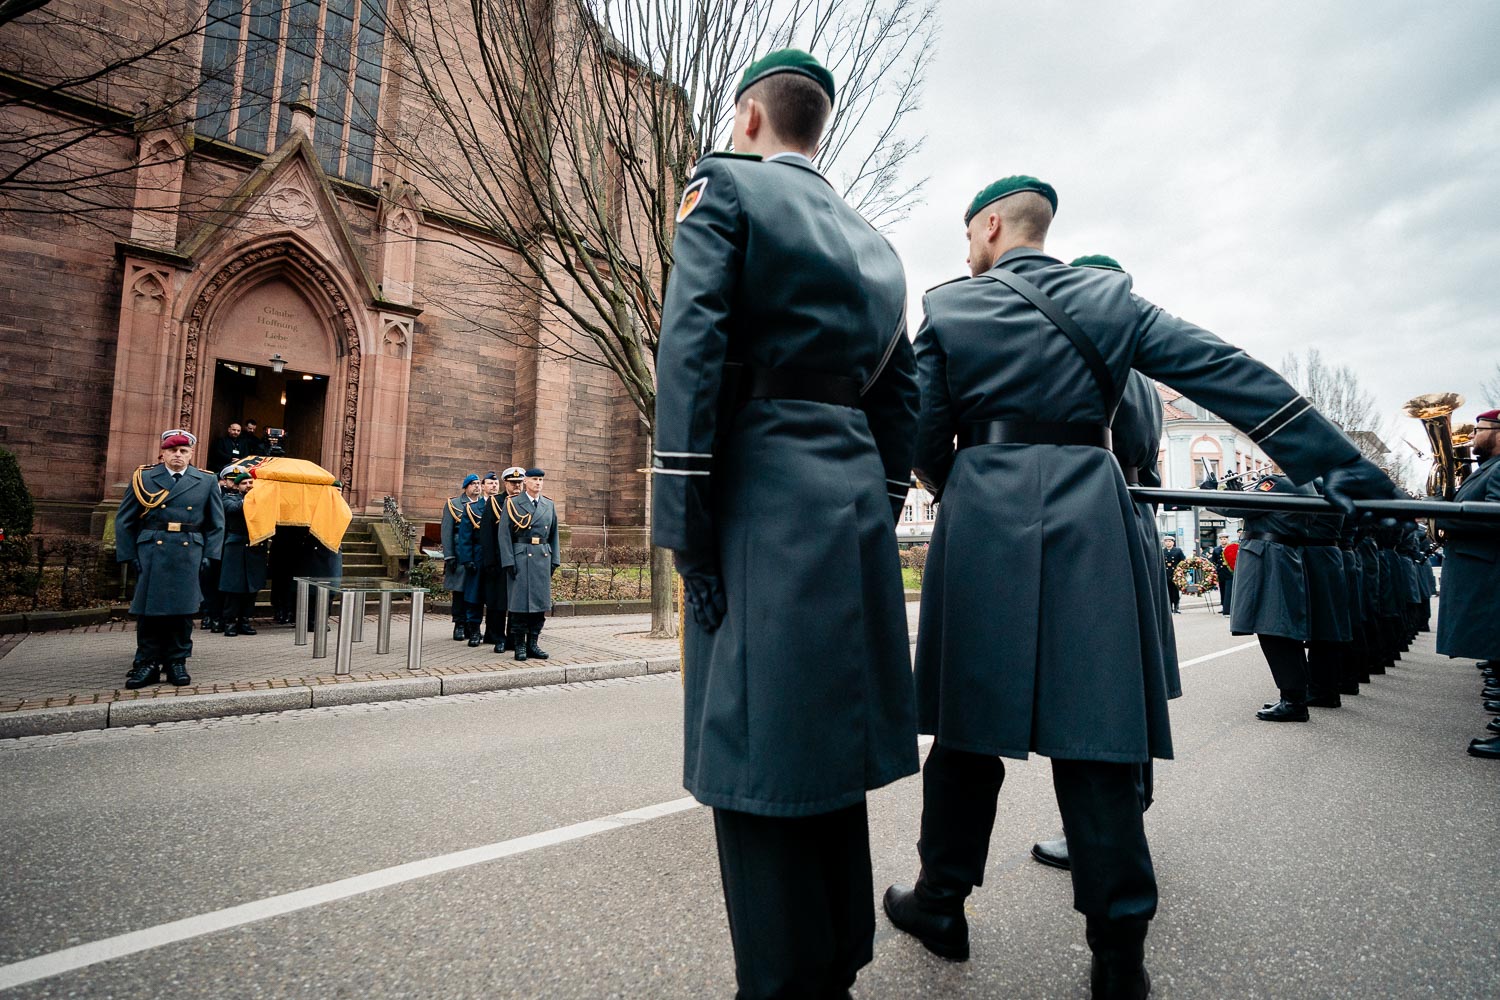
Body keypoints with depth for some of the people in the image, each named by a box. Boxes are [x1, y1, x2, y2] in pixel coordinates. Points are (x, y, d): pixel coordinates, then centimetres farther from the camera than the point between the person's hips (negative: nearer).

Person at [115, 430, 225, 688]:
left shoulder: (207, 482, 9)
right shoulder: (143, 478, 8)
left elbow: (216, 525, 10)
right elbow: (124, 521, 9)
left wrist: (207, 557, 1)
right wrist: (130, 556, 0)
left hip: (189, 557, 0)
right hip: (151, 554, 0)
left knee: (183, 610, 4)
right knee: (149, 609, 3)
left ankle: (176, 662, 16)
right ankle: (147, 663, 14)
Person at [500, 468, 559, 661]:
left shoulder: (550, 506, 12)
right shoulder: (512, 504, 0)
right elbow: (505, 535, -5)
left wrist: (554, 560, 9)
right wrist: (509, 562, -12)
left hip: (543, 558, 4)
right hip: (521, 558, -4)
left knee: (540, 603, 5)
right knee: (520, 602, -2)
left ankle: (532, 644, 15)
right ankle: (519, 646, 8)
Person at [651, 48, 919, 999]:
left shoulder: (725, 184, 3)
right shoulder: (873, 242, 22)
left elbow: (693, 351, -11)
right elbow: (900, 398, 17)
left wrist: (685, 528, -11)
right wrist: (873, 517, 19)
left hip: (760, 503, -7)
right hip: (855, 505, 8)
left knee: (759, 759, 0)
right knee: (827, 746, 17)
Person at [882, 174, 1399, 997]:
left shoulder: (947, 307, 6)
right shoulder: (1109, 297, 13)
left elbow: (925, 437, 2)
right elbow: (1228, 374, 6)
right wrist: (1340, 466, 7)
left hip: (983, 521, -1)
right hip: (1090, 519, 2)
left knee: (969, 719, 9)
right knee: (1094, 729, 6)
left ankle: (941, 900, 25)